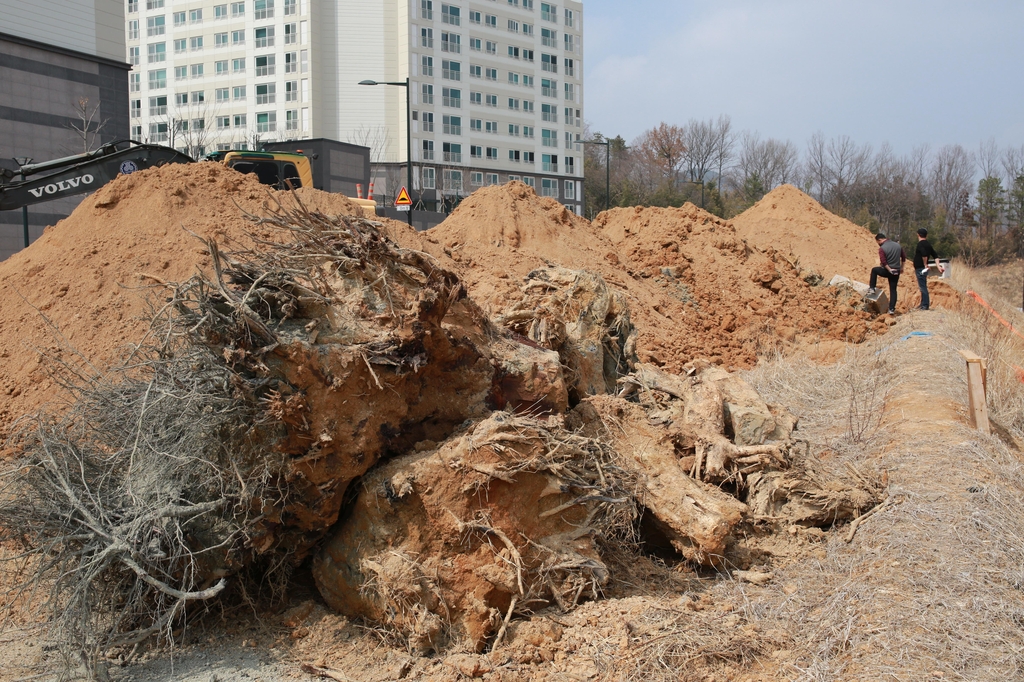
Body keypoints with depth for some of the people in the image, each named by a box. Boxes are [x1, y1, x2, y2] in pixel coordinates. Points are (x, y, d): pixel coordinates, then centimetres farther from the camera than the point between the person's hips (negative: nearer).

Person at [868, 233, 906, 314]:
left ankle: (872, 288, 23)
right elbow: (904, 257, 12)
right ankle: (892, 309, 7)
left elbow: (883, 262, -22)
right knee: (893, 290, 11)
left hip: (887, 271, -5)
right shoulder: (898, 245, 6)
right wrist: (901, 267, 19)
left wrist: (889, 270, -14)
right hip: (896, 271, 5)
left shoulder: (882, 248, -13)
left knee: (874, 270, 25)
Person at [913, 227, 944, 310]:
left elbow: (924, 255, -30)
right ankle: (923, 304, 25)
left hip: (920, 269, -10)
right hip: (923, 269, 10)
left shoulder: (920, 244, -14)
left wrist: (925, 265, -18)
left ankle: (925, 306, -5)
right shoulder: (928, 244, 14)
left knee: (923, 287, -7)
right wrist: (939, 266, 11)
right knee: (923, 287, 17)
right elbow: (935, 256, 14)